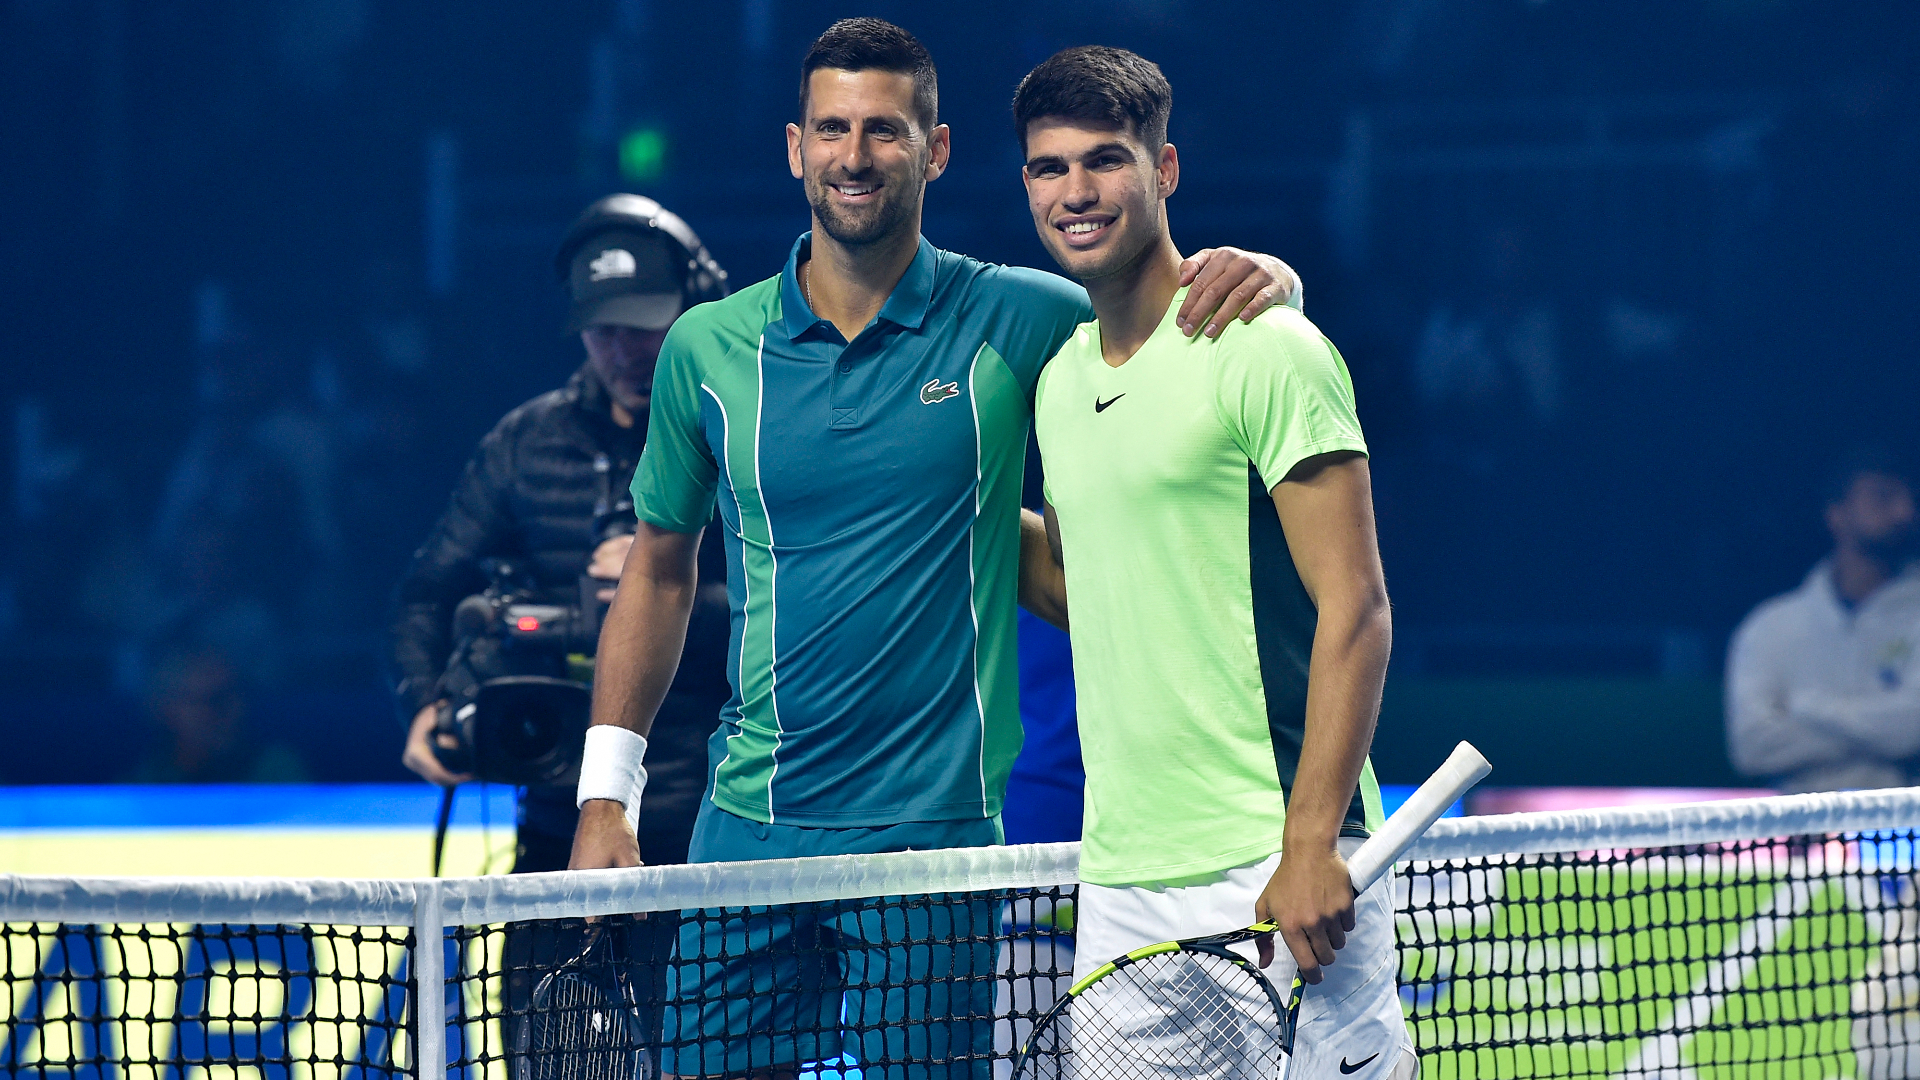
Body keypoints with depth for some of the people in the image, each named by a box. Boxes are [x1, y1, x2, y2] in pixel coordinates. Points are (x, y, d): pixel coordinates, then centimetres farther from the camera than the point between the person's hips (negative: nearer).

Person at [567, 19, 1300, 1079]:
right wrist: (606, 792, 10)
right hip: (748, 825, 2)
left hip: (932, 828, -2)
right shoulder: (708, 348, 4)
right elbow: (659, 570, 15)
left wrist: (1260, 275, -22)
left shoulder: (1014, 322, -3)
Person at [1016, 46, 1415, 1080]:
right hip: (1118, 881, 7)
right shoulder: (1060, 379, 15)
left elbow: (1354, 608, -12)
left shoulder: (1265, 351, -7)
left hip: (1277, 872, -7)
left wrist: (1312, 843, -19)